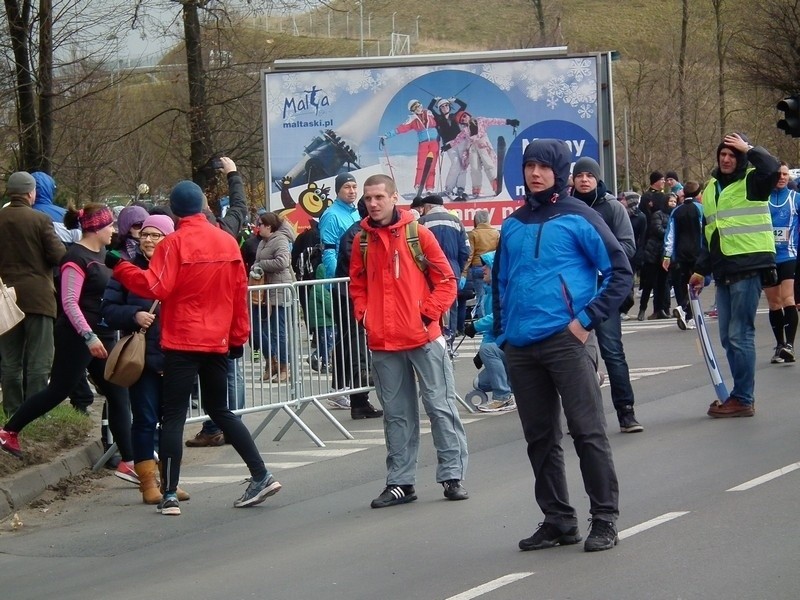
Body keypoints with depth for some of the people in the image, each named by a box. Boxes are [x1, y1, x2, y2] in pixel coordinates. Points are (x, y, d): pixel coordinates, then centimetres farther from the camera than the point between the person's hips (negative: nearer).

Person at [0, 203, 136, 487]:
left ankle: (128, 462, 5)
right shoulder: (76, 258, -15)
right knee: (58, 390, -1)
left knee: (118, 395, 4)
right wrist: (88, 336, -26)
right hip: (77, 336, -9)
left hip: (101, 335, 9)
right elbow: (69, 302, -21)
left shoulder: (100, 255, 12)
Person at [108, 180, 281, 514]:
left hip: (182, 342, -5)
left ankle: (169, 495, -3)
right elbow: (240, 292, 9)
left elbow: (156, 288, -18)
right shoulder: (228, 242, 6)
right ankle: (261, 476, 11)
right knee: (219, 410, 18)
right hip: (218, 341, 5)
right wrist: (238, 336, 16)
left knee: (173, 415, 0)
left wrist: (118, 267, -10)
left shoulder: (174, 243, -11)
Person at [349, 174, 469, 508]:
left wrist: (429, 313, -9)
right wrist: (364, 314, 2)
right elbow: (357, 285, 17)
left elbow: (446, 280, -1)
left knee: (440, 407, 1)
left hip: (423, 337, -3)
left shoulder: (418, 234, -3)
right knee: (396, 413, 10)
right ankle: (400, 482, 15)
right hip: (383, 343, 3)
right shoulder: (362, 241, 7)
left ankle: (452, 476, 7)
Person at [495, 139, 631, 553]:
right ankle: (557, 520, 18)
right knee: (540, 439, 9)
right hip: (520, 347, 6)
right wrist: (502, 332, 14)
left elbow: (620, 272, -4)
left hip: (565, 340, -6)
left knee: (588, 432, -5)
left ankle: (604, 519, 1)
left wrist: (588, 319, -9)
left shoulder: (578, 218, -2)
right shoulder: (513, 225, 14)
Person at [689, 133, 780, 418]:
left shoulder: (751, 181, -3)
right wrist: (701, 270, 21)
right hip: (724, 272, 8)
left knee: (740, 335, -8)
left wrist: (748, 149, -13)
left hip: (748, 268, -8)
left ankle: (743, 399, -3)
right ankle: (742, 394, 17)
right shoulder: (711, 189, 18)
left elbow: (772, 168, -27)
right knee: (728, 337, 9)